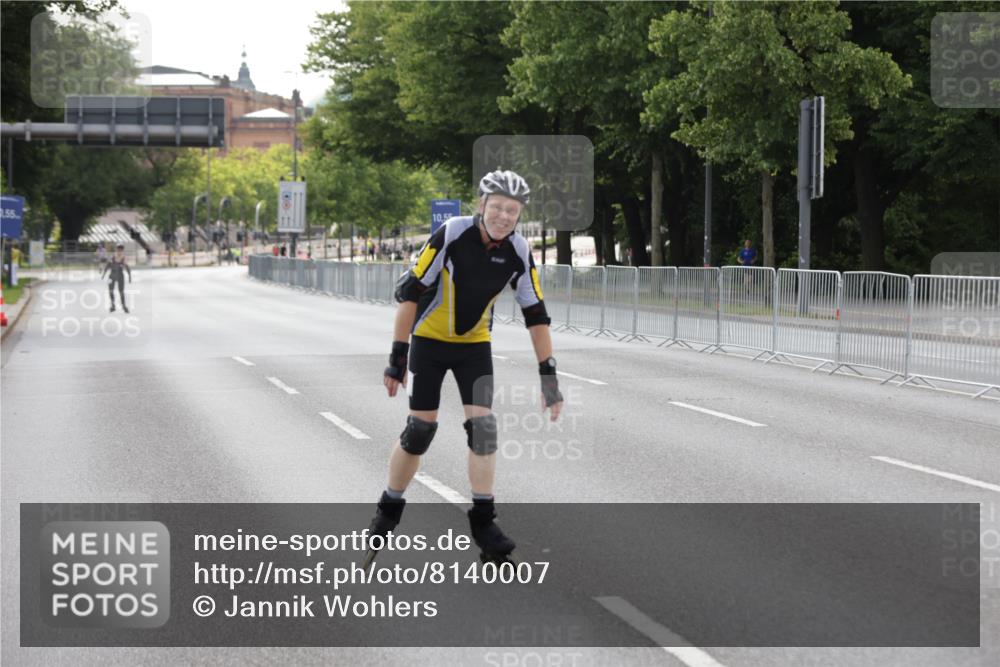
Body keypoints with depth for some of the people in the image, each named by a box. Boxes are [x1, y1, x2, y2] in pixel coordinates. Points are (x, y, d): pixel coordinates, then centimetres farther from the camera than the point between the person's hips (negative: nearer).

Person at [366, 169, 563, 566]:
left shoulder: (518, 252, -13)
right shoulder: (452, 234, -25)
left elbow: (535, 314, -5)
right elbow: (410, 292, -20)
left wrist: (548, 375, -8)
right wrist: (397, 356, -21)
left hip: (475, 345, 3)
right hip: (429, 340, -3)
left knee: (482, 425, -9)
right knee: (420, 428, -5)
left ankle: (482, 521, -1)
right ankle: (388, 510, 14)